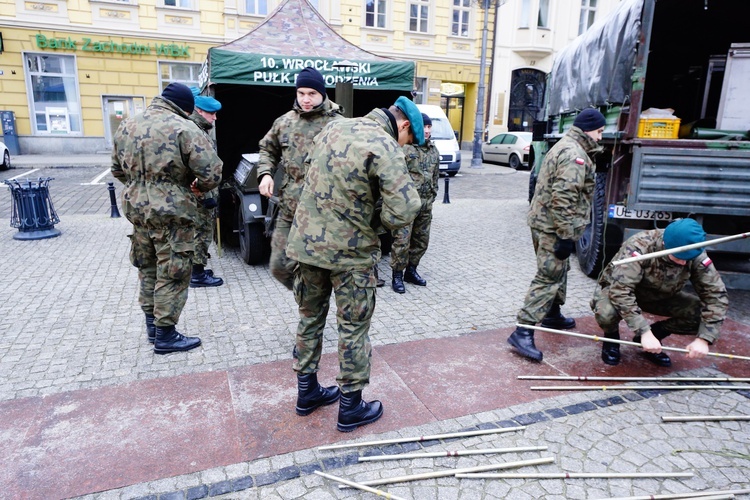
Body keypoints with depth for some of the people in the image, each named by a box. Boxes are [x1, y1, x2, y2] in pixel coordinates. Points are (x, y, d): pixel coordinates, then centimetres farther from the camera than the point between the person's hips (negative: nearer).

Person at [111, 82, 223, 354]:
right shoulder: (183, 129, -15)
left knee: (147, 267, 21)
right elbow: (211, 173, -19)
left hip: (136, 207, 8)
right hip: (171, 212, -7)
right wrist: (199, 186, 1)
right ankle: (165, 335, 13)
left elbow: (118, 170, 18)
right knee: (172, 274, 4)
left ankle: (151, 323, 33)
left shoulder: (126, 125, 9)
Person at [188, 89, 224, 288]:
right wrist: (207, 195, -24)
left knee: (201, 232, 17)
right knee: (202, 232, -4)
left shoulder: (201, 130, 17)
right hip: (200, 194, -11)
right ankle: (197, 275, 5)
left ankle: (196, 269, 27)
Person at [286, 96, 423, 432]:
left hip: (306, 240, 7)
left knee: (310, 317, 19)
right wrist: (378, 222, -2)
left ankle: (307, 391, 35)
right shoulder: (385, 147, -16)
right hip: (350, 252, -6)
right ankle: (350, 408, 23)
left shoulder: (334, 127, 7)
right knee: (353, 329, 9)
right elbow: (404, 211, -23)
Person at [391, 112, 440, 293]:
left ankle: (410, 270, 29)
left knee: (421, 240, 14)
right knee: (402, 240, -5)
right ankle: (397, 275, 8)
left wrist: (432, 196, 16)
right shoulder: (404, 148, -10)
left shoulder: (434, 150, 13)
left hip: (426, 203, 7)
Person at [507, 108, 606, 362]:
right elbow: (563, 199, -26)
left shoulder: (565, 146, 18)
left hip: (543, 222, 11)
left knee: (558, 271, 23)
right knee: (549, 278, -11)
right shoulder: (574, 155, -16)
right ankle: (522, 332, -12)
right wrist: (567, 236, -24)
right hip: (554, 227, -11)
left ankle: (552, 315, 40)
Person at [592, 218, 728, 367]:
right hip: (618, 291, -4)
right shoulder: (640, 246, -34)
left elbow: (716, 295, -17)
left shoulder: (697, 257, -20)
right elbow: (620, 290, -40)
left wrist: (704, 338, -27)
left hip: (660, 296, 4)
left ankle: (655, 333, 6)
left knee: (702, 315, -19)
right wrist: (644, 331, -43)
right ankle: (611, 337, -1)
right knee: (606, 313, -37)